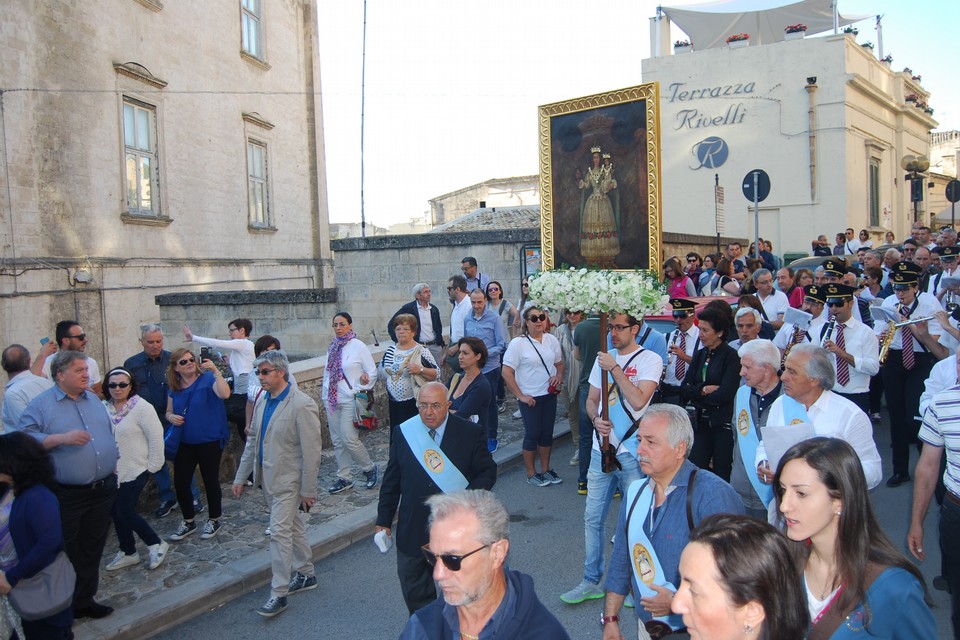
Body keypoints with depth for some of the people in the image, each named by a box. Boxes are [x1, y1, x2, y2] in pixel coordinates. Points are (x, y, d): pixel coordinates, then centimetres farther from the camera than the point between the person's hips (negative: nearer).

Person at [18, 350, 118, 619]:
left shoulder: (94, 400, 10)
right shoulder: (41, 404, -8)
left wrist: (113, 465, 15)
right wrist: (62, 438, -25)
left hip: (103, 490, 6)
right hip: (67, 496, -5)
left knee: (92, 550, 16)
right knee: (68, 554, 6)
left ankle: (85, 599, 31)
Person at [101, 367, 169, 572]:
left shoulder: (141, 407, -15)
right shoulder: (103, 407, 0)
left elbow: (156, 438, -14)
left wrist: (152, 466, -12)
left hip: (135, 470, -6)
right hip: (112, 471, 6)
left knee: (125, 512, -5)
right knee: (117, 512, 12)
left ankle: (157, 544, 13)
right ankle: (127, 552, 30)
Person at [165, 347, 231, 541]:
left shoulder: (207, 379, -12)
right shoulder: (174, 387, 4)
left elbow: (224, 394, -31)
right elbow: (168, 412, 15)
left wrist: (215, 371, -36)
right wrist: (172, 417, -7)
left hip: (210, 441, -5)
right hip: (184, 443, 5)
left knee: (210, 481, 7)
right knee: (180, 483, 5)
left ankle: (214, 520, 26)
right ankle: (188, 521, 26)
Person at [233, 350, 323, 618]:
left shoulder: (302, 405, -20)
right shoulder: (262, 399, 4)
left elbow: (311, 451, -18)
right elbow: (253, 440, 13)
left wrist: (308, 490, -15)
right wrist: (241, 476, 13)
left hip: (288, 480, -8)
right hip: (269, 477, 8)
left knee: (279, 532, -6)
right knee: (292, 526, 19)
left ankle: (279, 593, 6)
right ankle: (306, 575, 34)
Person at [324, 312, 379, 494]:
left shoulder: (358, 346, -6)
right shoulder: (332, 347, 9)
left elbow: (372, 372, -4)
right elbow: (327, 373, 16)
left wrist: (361, 390, -11)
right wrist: (325, 396, 12)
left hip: (350, 400, -6)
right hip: (332, 400, 6)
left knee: (349, 439, -10)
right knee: (337, 441, 9)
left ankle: (370, 468, 13)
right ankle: (344, 479, 19)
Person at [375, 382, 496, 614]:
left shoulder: (470, 433, -10)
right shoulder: (403, 433, -3)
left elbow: (488, 471, -4)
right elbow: (391, 480, 4)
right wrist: (384, 519, 5)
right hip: (413, 529, 2)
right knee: (413, 590, 15)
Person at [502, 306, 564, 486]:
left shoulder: (552, 340, 3)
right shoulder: (518, 343, -12)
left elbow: (559, 363, 17)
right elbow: (506, 372, -13)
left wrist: (559, 376, -5)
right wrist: (520, 396, -13)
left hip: (550, 395, 5)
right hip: (530, 398, -5)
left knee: (547, 433, 13)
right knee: (532, 434, 3)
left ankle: (545, 469, 29)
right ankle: (531, 473, 18)